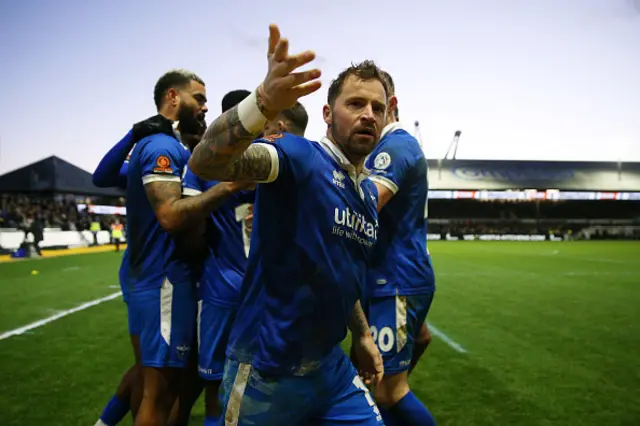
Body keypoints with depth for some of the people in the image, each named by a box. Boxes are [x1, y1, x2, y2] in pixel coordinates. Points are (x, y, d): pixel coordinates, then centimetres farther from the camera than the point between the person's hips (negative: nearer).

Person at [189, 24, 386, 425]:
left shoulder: (370, 193, 10)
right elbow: (206, 163, -33)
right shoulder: (299, 155, -14)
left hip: (331, 367, 7)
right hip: (266, 370, -6)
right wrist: (263, 103, -50)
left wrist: (362, 334, 23)